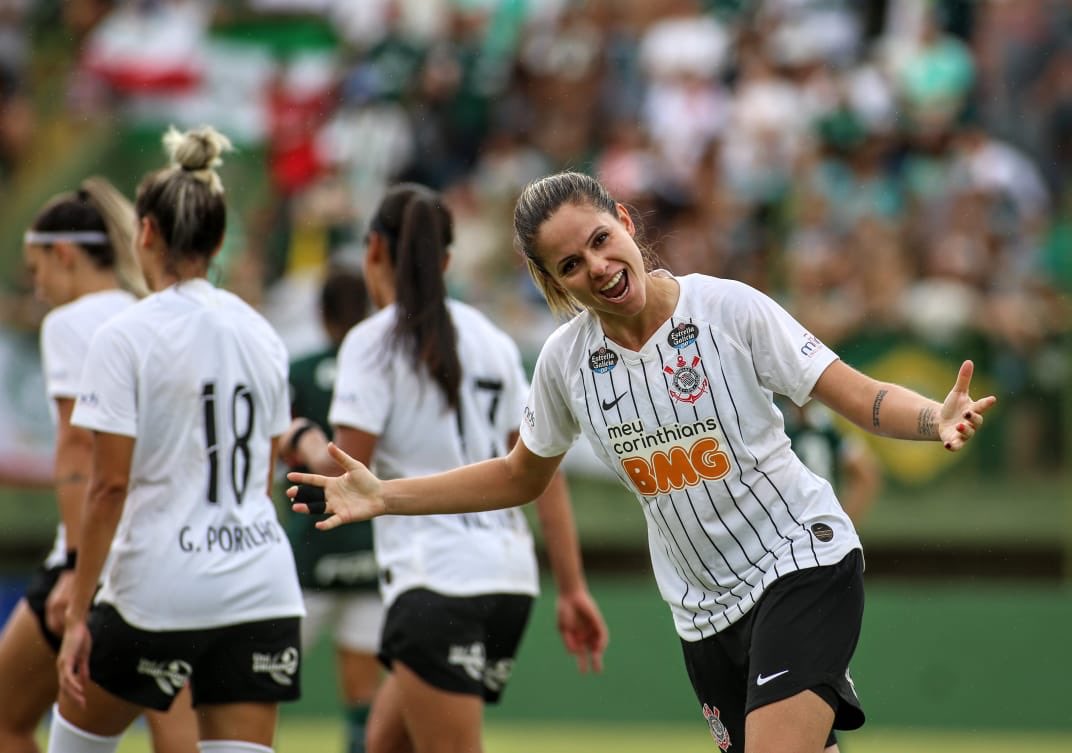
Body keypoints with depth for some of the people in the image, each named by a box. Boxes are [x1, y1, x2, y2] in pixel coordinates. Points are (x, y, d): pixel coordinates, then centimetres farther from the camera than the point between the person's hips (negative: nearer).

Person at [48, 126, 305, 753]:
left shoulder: (126, 337, -9)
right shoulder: (260, 333, 10)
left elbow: (110, 487, -12)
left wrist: (78, 615, -9)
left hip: (159, 586, -5)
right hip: (262, 587, 5)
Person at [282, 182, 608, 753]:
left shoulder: (373, 341, -5)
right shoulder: (490, 339, 14)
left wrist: (307, 444, 11)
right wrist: (572, 587, 10)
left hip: (436, 583, -7)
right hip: (508, 575, 8)